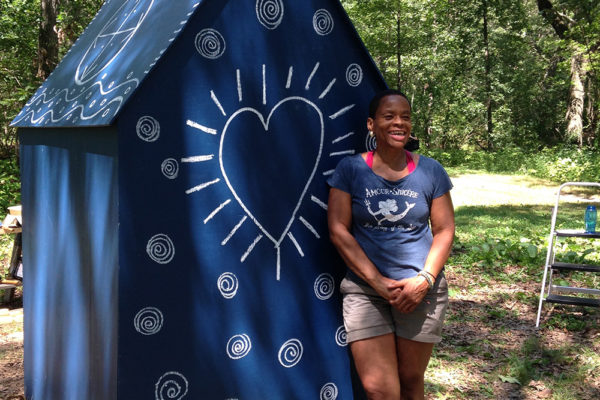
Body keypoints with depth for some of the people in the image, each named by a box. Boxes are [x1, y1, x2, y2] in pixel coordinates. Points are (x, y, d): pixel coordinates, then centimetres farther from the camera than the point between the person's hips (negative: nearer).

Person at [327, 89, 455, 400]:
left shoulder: (430, 171, 5)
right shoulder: (350, 169, 0)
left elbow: (444, 231, 7)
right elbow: (338, 231, -4)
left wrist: (424, 279, -9)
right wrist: (378, 282, -11)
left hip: (422, 290, 1)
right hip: (364, 289, -1)